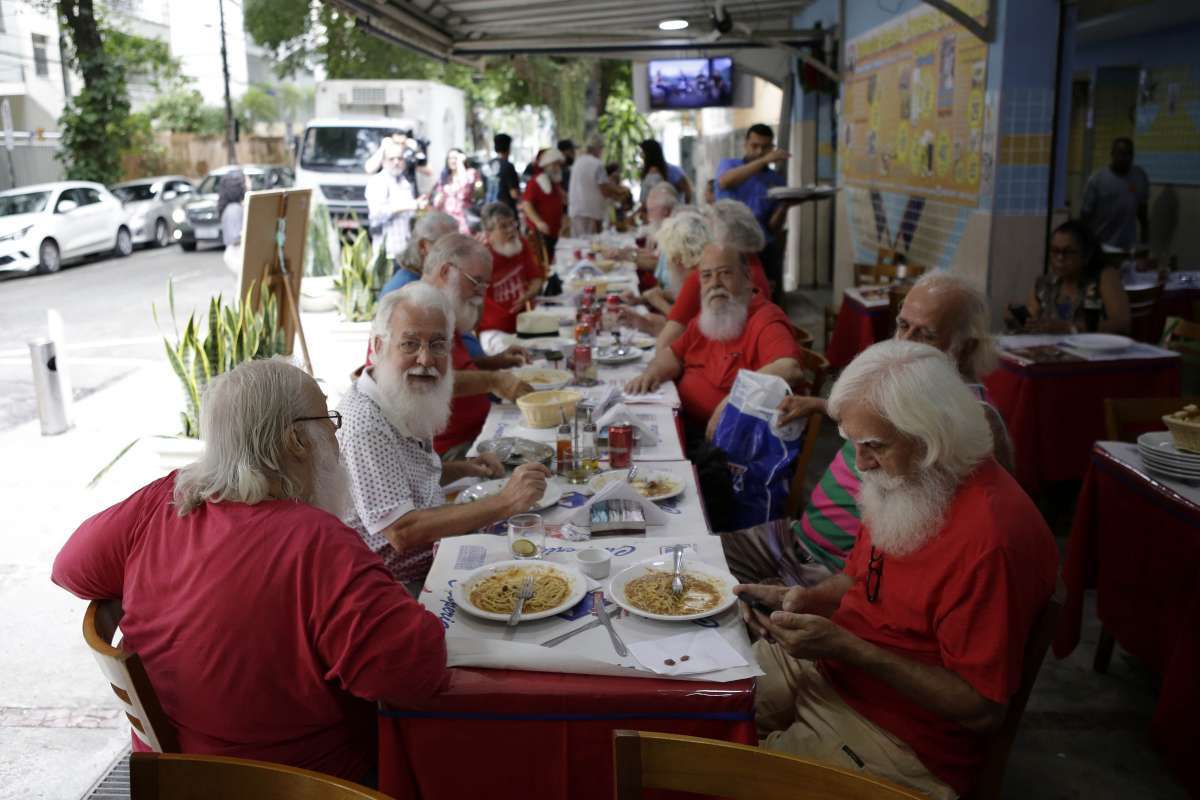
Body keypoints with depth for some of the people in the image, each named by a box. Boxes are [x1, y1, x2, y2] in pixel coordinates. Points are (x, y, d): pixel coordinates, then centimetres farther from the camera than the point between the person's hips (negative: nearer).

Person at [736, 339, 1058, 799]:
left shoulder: (990, 537, -29)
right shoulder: (907, 482, 0)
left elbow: (981, 710, -24)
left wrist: (848, 648, -27)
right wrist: (806, 601, -7)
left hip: (899, 739, -8)